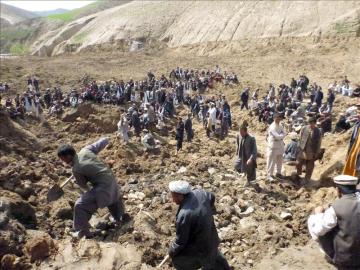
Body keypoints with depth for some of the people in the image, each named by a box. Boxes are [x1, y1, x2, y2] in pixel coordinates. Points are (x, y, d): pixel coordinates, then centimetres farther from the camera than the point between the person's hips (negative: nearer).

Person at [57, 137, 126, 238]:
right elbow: (105, 141, 1)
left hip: (103, 187, -8)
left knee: (80, 206, 0)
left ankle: (84, 232, 11)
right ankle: (120, 216, 57)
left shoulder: (76, 169, -16)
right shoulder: (85, 150, -4)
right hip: (112, 180, 8)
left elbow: (83, 185, 1)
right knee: (114, 199, 36)